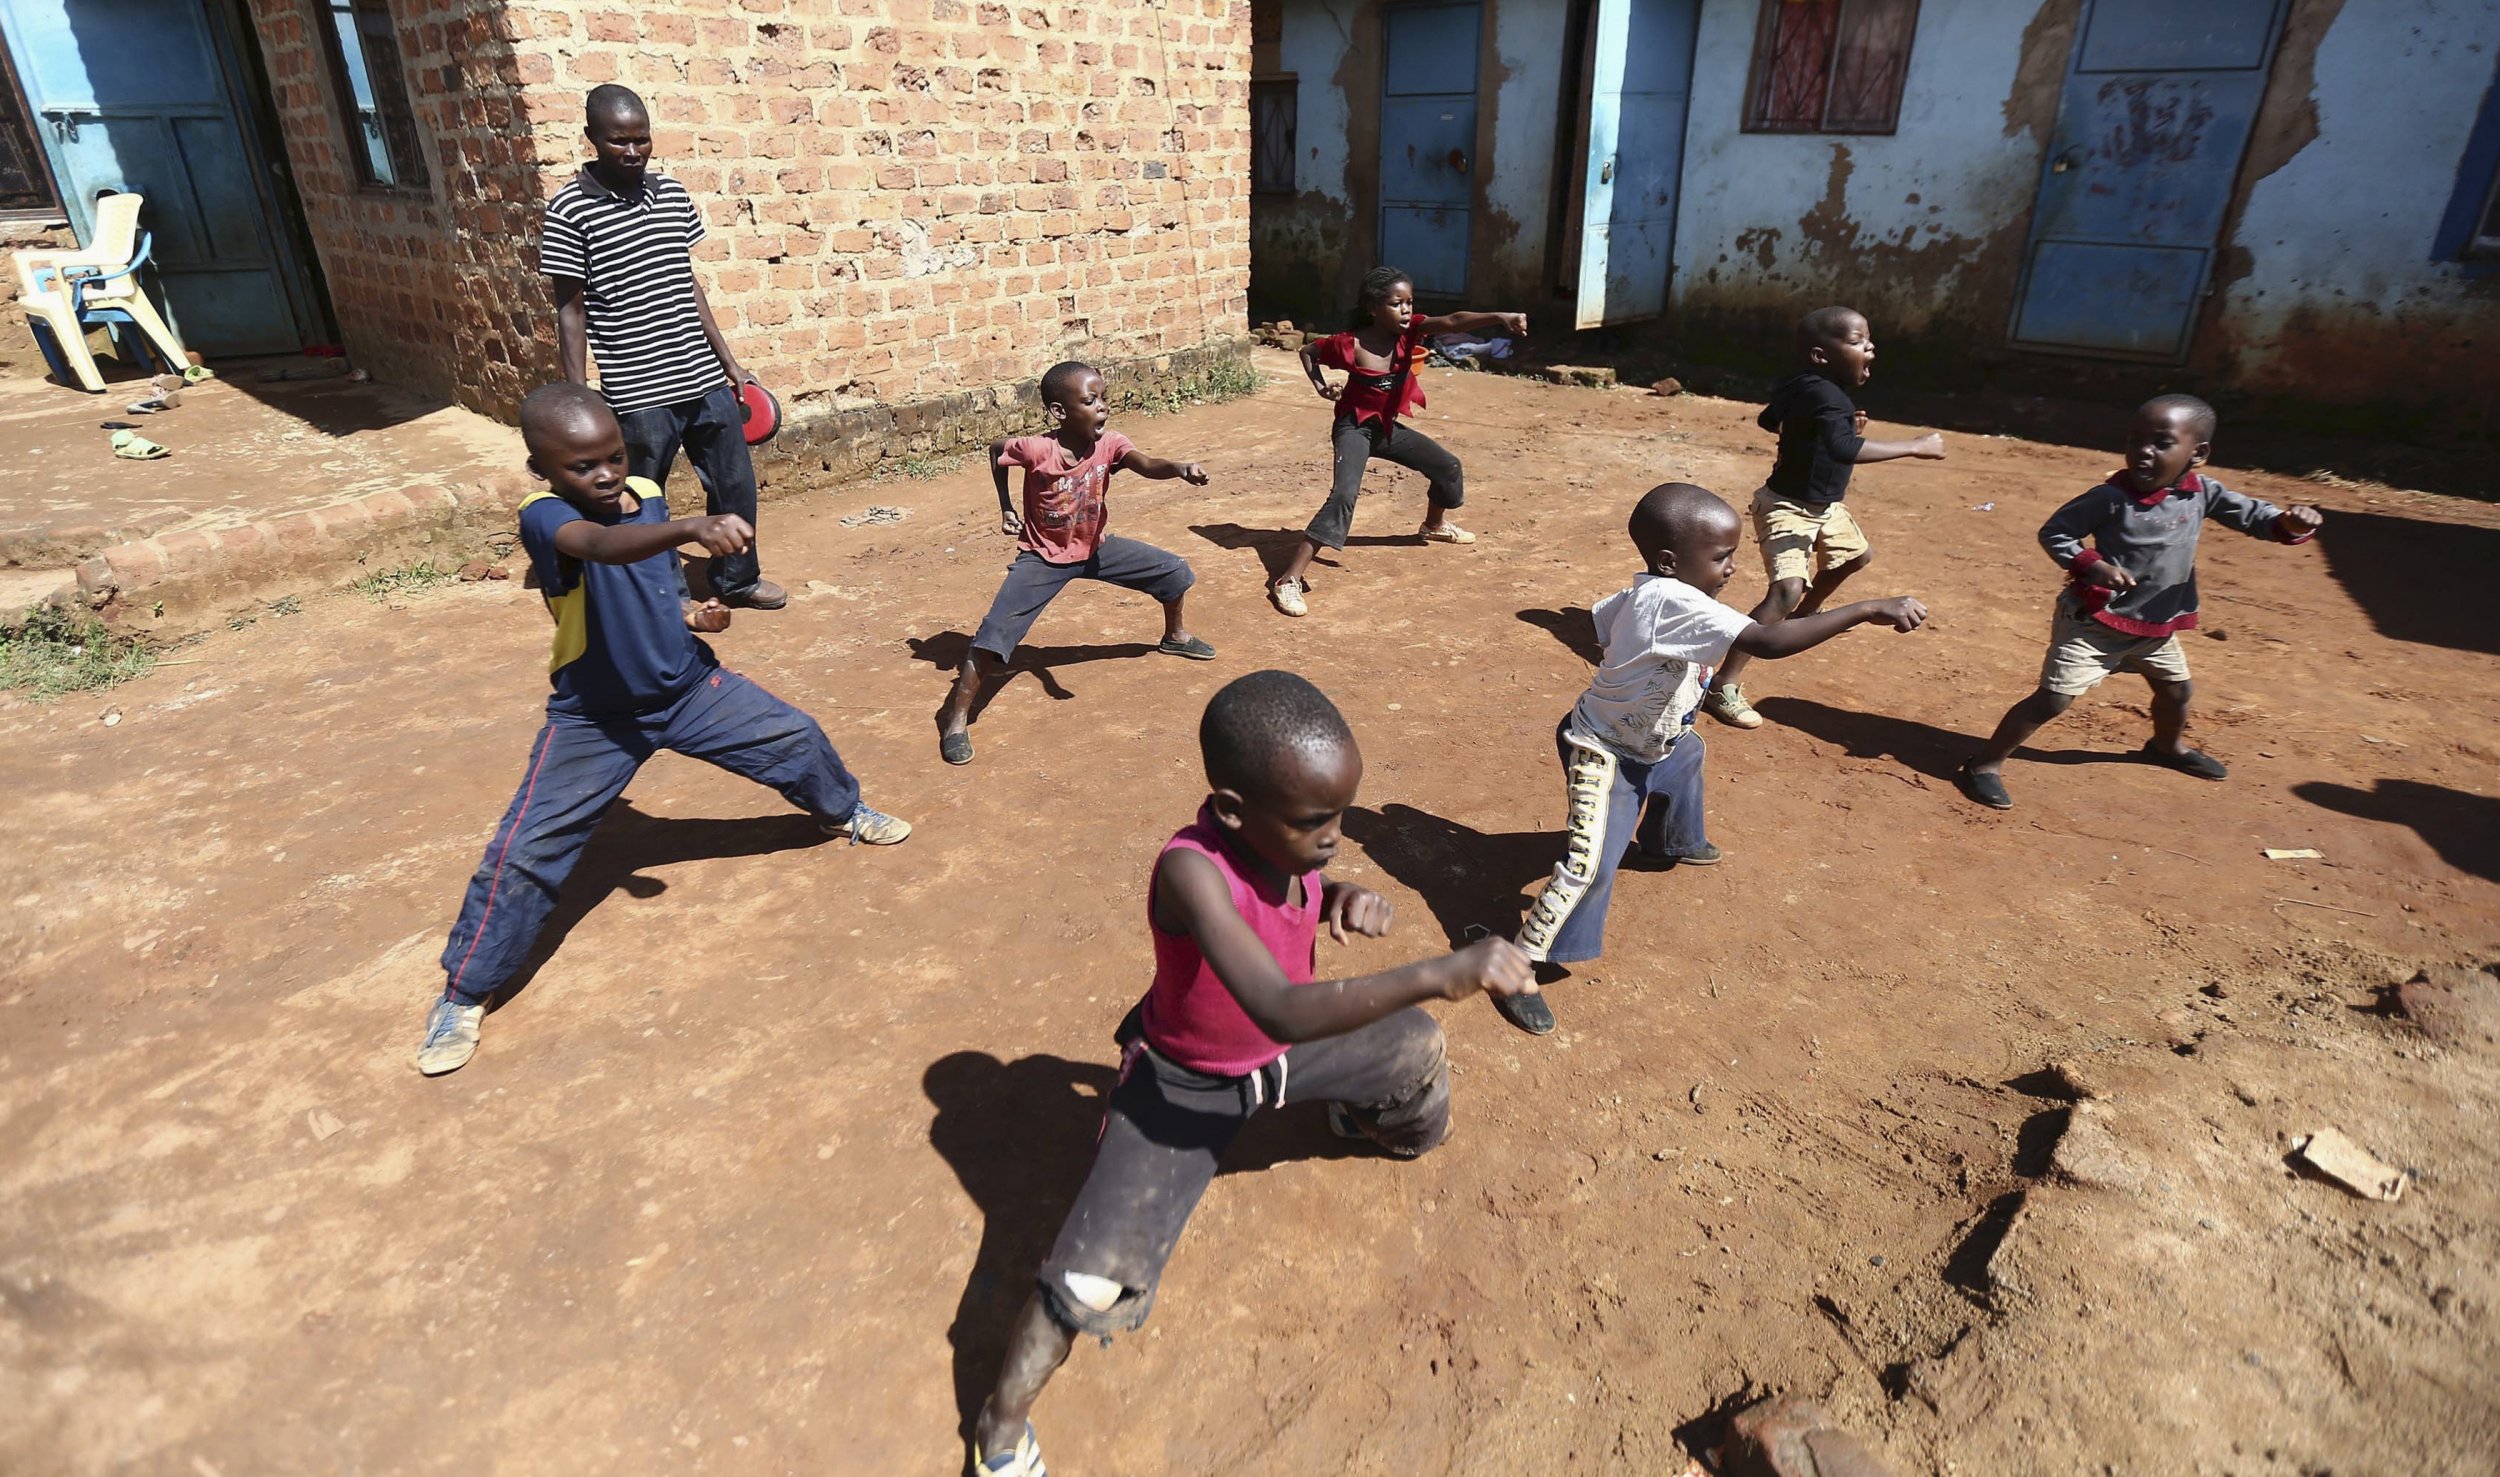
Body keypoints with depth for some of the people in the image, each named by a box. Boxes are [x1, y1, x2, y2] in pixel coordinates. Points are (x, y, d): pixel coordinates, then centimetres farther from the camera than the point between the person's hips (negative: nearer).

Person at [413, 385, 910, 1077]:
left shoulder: (648, 495, -4)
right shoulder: (543, 516, -24)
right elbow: (604, 545, -50)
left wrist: (695, 612, -5)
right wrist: (696, 526, -66)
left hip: (688, 686, 6)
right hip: (593, 717, -5)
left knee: (796, 738, 12)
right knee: (523, 852, -7)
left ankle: (844, 812, 46)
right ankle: (463, 994, 15)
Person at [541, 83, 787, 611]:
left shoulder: (672, 193, 7)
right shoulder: (571, 209, -7)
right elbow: (571, 311, -6)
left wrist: (727, 359, 16)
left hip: (705, 380, 5)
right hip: (637, 394, -5)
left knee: (736, 485, 13)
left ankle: (737, 578, 33)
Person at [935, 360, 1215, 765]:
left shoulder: (1108, 444, -20)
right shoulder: (1036, 450, -28)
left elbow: (1146, 465, -39)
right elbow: (994, 449, -6)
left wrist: (1180, 468, -60)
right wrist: (1006, 508, -7)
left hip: (1096, 548, 5)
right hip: (1043, 558, -5)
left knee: (1175, 571, 8)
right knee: (995, 634, -20)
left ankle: (1176, 636, 40)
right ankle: (955, 718, -5)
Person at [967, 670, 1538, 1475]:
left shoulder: (1282, 831, -21)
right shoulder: (1191, 868, -41)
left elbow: (1315, 890, 3)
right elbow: (1284, 1013, -51)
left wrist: (1353, 899, -21)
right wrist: (1438, 974, -59)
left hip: (1283, 1050, 7)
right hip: (1185, 1083, -7)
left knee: (1415, 1046, 23)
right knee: (1097, 1275, -17)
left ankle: (1365, 1121, 60)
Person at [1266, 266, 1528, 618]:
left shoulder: (1409, 331, -13)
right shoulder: (1350, 345, -23)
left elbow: (1452, 321, -31)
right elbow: (1308, 351, -3)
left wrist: (1499, 318, -47)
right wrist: (1321, 385, -19)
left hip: (1388, 427, 7)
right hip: (1355, 428, -7)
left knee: (1449, 467, 16)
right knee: (1345, 495, -29)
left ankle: (1434, 526, 49)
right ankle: (1289, 579, -31)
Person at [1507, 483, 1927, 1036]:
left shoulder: (1643, 594, -9)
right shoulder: (1676, 603, -36)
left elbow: (1601, 619, 10)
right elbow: (1767, 642, -45)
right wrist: (1869, 610, -43)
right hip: (1605, 755, -11)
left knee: (1687, 754, 37)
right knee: (1592, 865, -19)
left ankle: (1668, 841, 64)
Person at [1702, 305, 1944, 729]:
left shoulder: (1804, 386, 0)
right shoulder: (1824, 394, -28)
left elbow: (1767, 419, 17)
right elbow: (1845, 449, -45)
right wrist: (1916, 447, -37)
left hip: (1824, 504, 11)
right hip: (1788, 506, -11)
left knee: (1857, 555, 31)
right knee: (1786, 590, -28)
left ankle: (1806, 613, 57)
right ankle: (1722, 686, -27)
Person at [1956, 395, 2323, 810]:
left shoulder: (2201, 492, -4)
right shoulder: (2112, 497, -22)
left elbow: (2250, 514, 4)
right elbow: (2053, 532, -17)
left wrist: (2290, 522, -17)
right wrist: (2092, 565, -30)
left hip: (2155, 625, 7)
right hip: (2093, 621, -7)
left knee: (2177, 689, 27)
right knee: (2054, 698, -15)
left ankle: (2168, 746, 57)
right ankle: (1986, 763, -8)